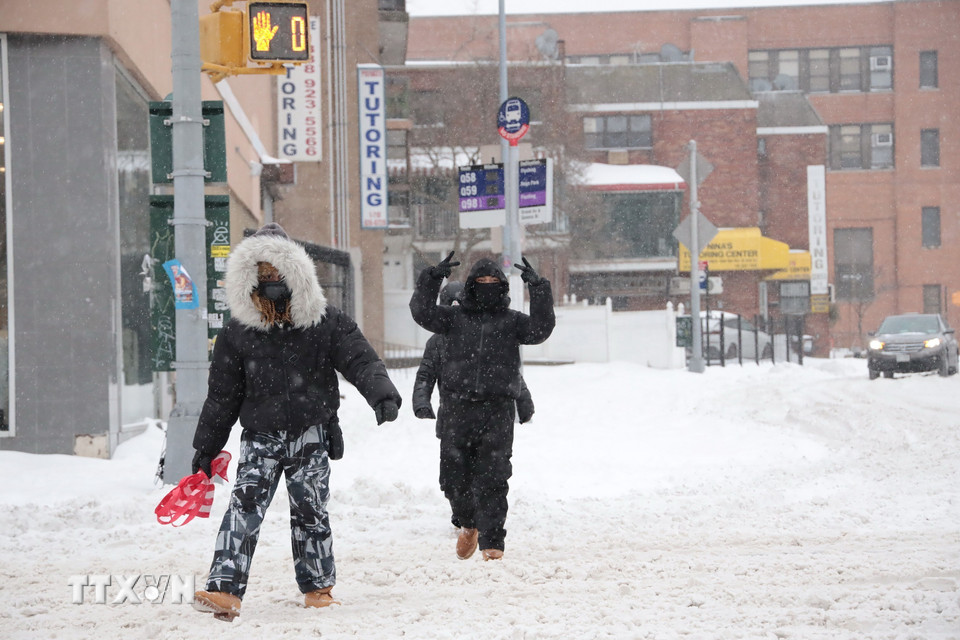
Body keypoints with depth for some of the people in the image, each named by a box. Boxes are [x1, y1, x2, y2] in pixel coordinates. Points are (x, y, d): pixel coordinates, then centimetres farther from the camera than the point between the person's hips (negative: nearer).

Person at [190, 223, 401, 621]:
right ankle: (226, 590, -21)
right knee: (244, 506, -13)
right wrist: (206, 448, 10)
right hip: (260, 436, 0)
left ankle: (318, 586, 23)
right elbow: (222, 394, 9)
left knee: (309, 510, 5)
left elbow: (360, 360, -8)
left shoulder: (325, 323, -1)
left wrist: (383, 394, -27)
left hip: (310, 435, 0)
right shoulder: (238, 334, 3)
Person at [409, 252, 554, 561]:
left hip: (497, 410, -1)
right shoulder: (455, 318, 13)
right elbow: (423, 312, -2)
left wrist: (538, 289, -14)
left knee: (492, 481, -8)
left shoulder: (512, 321, 11)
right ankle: (469, 524, 33)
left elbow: (540, 329, -6)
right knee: (454, 478, 5)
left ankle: (492, 543, -4)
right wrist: (432, 278, -13)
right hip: (457, 409, 1)